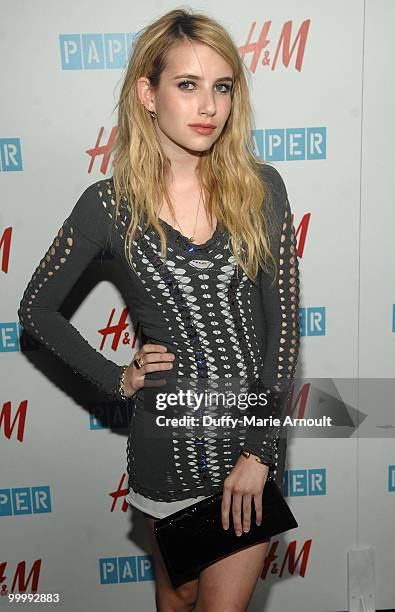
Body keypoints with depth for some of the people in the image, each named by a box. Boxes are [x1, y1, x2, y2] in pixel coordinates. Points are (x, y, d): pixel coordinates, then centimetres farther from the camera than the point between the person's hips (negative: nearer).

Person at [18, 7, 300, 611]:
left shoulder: (261, 188, -6)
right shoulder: (109, 204, -9)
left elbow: (283, 322, -6)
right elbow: (37, 309, 4)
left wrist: (258, 451, -9)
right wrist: (116, 380, -3)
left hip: (252, 435, 1)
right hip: (167, 440, 0)